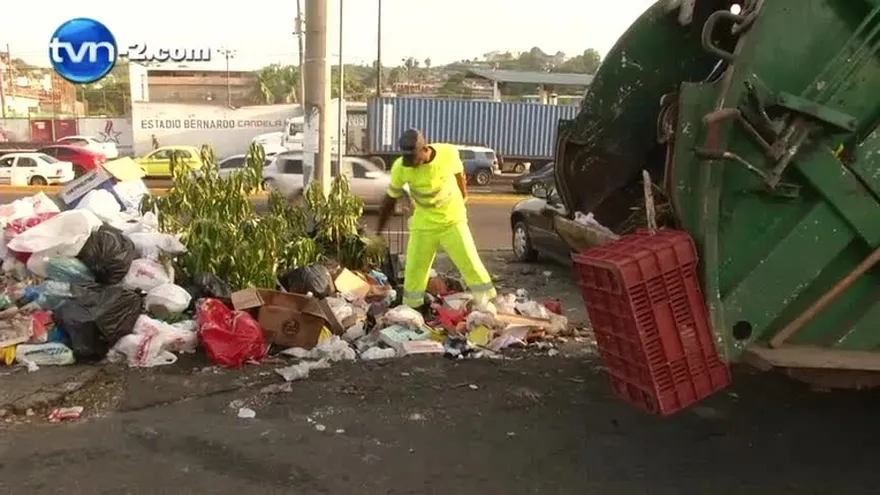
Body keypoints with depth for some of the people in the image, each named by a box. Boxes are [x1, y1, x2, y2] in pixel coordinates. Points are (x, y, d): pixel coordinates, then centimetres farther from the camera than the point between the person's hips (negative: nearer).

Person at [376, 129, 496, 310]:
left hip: (453, 221, -1)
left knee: (471, 265, -3)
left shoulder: (448, 153, -19)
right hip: (423, 225, 1)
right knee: (414, 272, 4)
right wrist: (379, 232, 4)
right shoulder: (400, 167, -17)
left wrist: (463, 198, 20)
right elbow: (390, 200, -3)